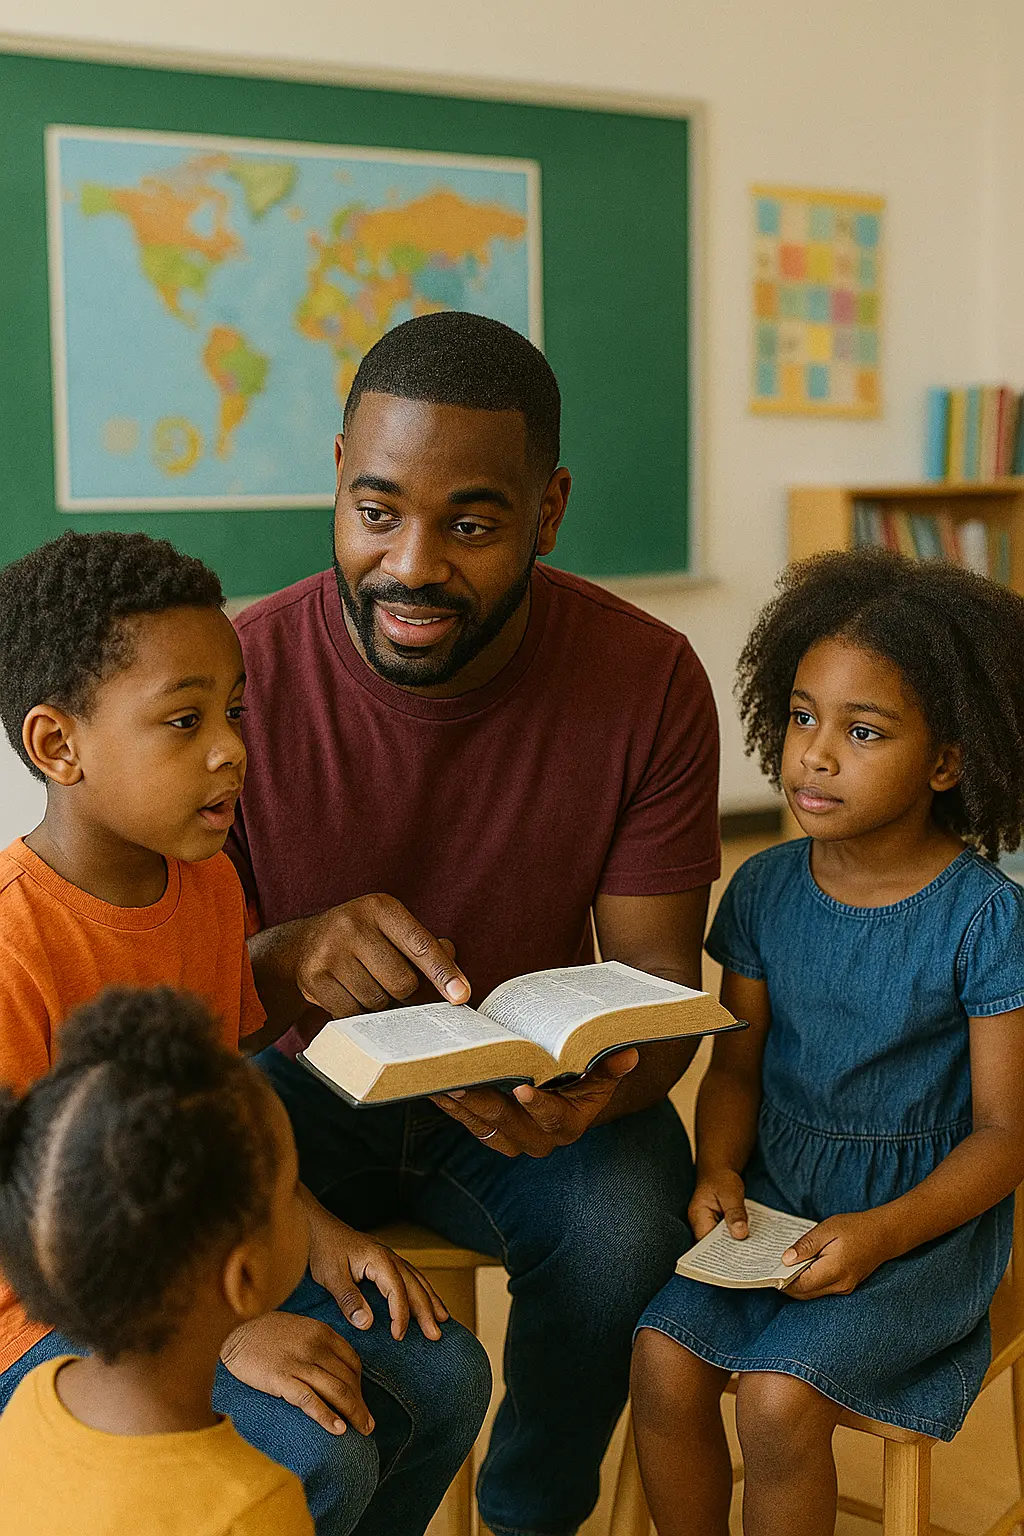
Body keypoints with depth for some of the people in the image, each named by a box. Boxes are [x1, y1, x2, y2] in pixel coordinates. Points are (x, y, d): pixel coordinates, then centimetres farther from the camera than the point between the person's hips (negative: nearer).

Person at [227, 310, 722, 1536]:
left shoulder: (649, 682, -14)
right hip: (307, 1078, 0)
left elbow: (658, 966, -10)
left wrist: (597, 1087, -35)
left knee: (628, 1220, -29)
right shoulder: (240, 677, -18)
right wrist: (289, 960, -38)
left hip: (530, 1097, 1)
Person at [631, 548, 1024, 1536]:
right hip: (773, 1197, 5)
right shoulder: (765, 890, 1)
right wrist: (718, 1167, -12)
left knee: (780, 1397, -22)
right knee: (663, 1360, -16)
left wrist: (884, 1230, -23)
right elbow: (738, 1064, 8)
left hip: (924, 1218, -4)